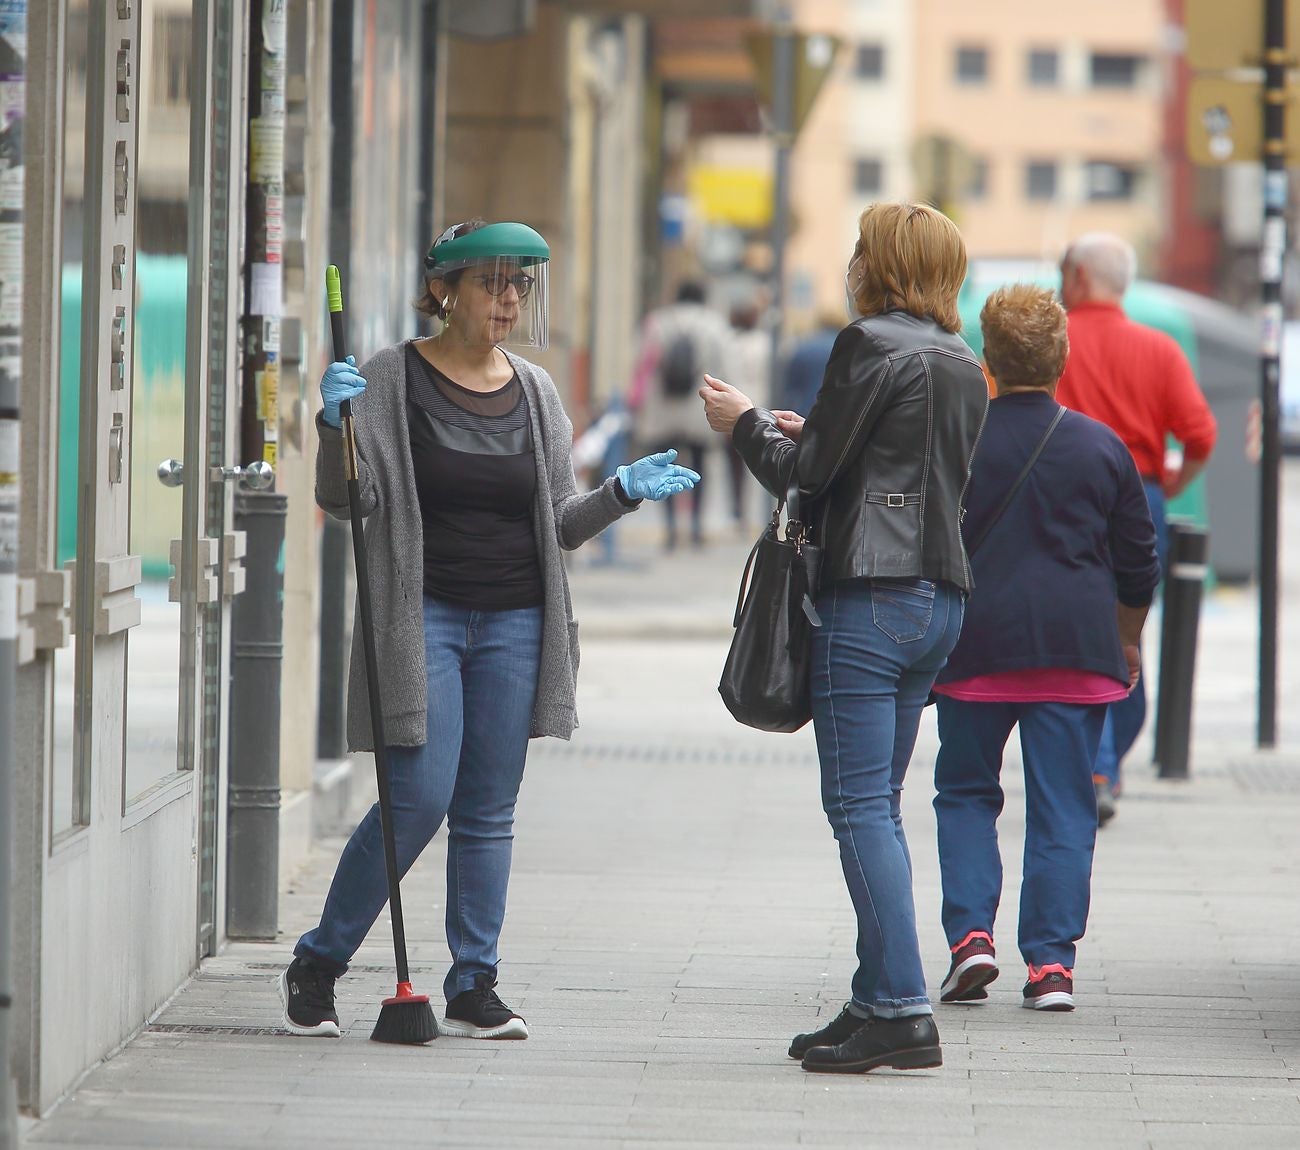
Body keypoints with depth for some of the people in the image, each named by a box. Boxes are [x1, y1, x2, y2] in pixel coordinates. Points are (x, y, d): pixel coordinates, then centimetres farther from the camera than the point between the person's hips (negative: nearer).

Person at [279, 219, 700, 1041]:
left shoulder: (535, 392, 10)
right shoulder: (393, 380, -2)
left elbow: (560, 526, 13)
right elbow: (345, 500, -6)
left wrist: (623, 493, -5)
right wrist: (336, 426, -23)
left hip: (515, 624, 4)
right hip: (424, 615, -4)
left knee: (490, 811, 6)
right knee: (420, 799, -11)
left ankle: (474, 988, 12)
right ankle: (318, 963, 5)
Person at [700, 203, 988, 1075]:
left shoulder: (871, 344, -10)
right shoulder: (964, 366, 15)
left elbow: (807, 470, -8)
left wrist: (747, 424, 10)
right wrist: (811, 436, 25)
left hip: (871, 598, -9)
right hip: (940, 600, 9)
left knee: (861, 804, -8)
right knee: (878, 805, 13)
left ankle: (903, 1011, -13)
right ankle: (879, 1000, 13)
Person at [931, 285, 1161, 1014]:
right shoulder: (1103, 447, 3)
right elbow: (1139, 564, 8)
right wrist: (1127, 643, 23)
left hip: (976, 646, -1)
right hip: (1078, 650, 1)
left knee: (966, 793, 13)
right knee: (1063, 809, 4)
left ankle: (970, 934, -2)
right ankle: (1052, 962, -2)